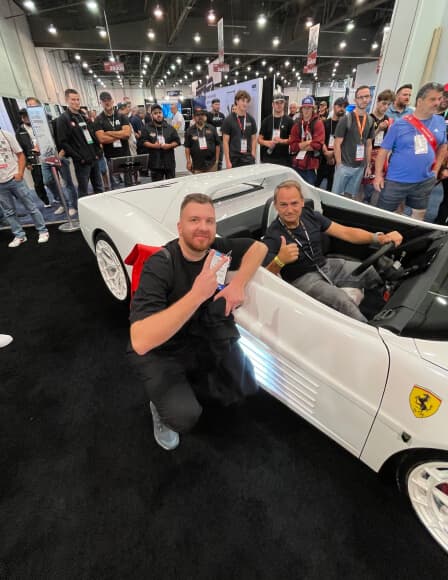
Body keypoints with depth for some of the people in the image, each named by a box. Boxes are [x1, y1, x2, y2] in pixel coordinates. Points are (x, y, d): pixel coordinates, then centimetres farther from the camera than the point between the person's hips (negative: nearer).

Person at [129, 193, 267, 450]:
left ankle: (188, 386, 20)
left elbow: (259, 247, -2)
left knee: (245, 388, -5)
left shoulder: (215, 248, -12)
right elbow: (140, 341, -39)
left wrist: (238, 284, -18)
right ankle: (163, 404, 12)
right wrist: (196, 295, -45)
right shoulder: (159, 266, -29)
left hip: (201, 341, 5)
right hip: (161, 352, -5)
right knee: (185, 416, -24)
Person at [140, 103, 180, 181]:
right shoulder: (147, 128, 6)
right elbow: (143, 141, 0)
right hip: (155, 162, -1)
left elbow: (177, 141, 8)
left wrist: (169, 145, -11)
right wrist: (153, 145, -16)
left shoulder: (170, 128, 10)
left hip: (169, 161, 2)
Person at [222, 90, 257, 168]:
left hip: (248, 159, 3)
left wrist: (253, 155, 1)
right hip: (234, 159, -3)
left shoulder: (251, 120, 9)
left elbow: (254, 139, 13)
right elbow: (225, 142, -3)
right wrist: (227, 161, -11)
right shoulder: (228, 120, -1)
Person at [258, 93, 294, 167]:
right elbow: (260, 139, 10)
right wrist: (266, 143, -12)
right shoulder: (266, 120, 10)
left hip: (283, 159, -1)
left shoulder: (289, 121, 6)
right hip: (267, 158, 1)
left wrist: (282, 141, -15)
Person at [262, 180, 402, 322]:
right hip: (302, 278, -6)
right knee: (343, 301, -32)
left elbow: (345, 232, -1)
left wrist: (380, 238, -15)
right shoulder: (273, 237, -19)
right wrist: (279, 261, -45)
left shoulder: (310, 215, -3)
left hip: (327, 265, 7)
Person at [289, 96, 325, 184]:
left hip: (311, 166, -4)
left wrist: (300, 146, -5)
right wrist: (308, 142, -9)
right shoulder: (297, 125, 12)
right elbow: (292, 146, 2)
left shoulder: (318, 123, -1)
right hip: (297, 165, 4)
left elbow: (317, 145, -13)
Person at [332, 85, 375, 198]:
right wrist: (339, 165, -12)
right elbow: (337, 144, -8)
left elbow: (369, 145, 15)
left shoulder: (370, 120, 9)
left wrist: (368, 165, 11)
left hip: (360, 167, 5)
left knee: (352, 196, 12)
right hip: (344, 165, -5)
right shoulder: (346, 119, -7)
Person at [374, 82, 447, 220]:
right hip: (396, 181, -4)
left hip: (425, 181, 5)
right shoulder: (400, 124, -9)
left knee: (419, 215, 19)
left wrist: (436, 170, 7)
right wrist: (378, 175, -11)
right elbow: (384, 151, -7)